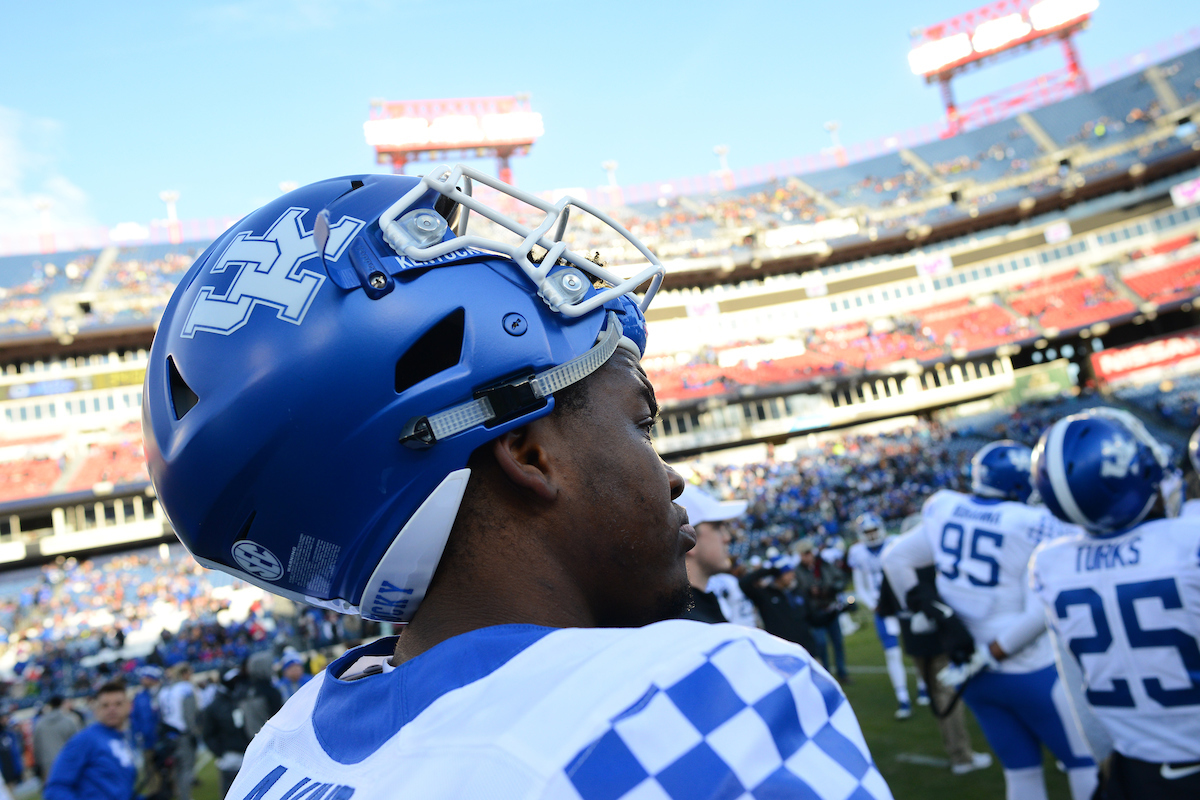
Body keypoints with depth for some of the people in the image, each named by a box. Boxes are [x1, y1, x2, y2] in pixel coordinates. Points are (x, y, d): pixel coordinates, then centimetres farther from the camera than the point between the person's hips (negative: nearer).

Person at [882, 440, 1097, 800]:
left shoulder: (945, 512, -4)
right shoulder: (1035, 526, -18)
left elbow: (895, 559, 5)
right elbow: (1040, 612, -22)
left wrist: (921, 606, 9)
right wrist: (990, 655, -15)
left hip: (977, 674, 5)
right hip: (1030, 671, -5)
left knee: (1021, 771, 19)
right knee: (1086, 765, 14)